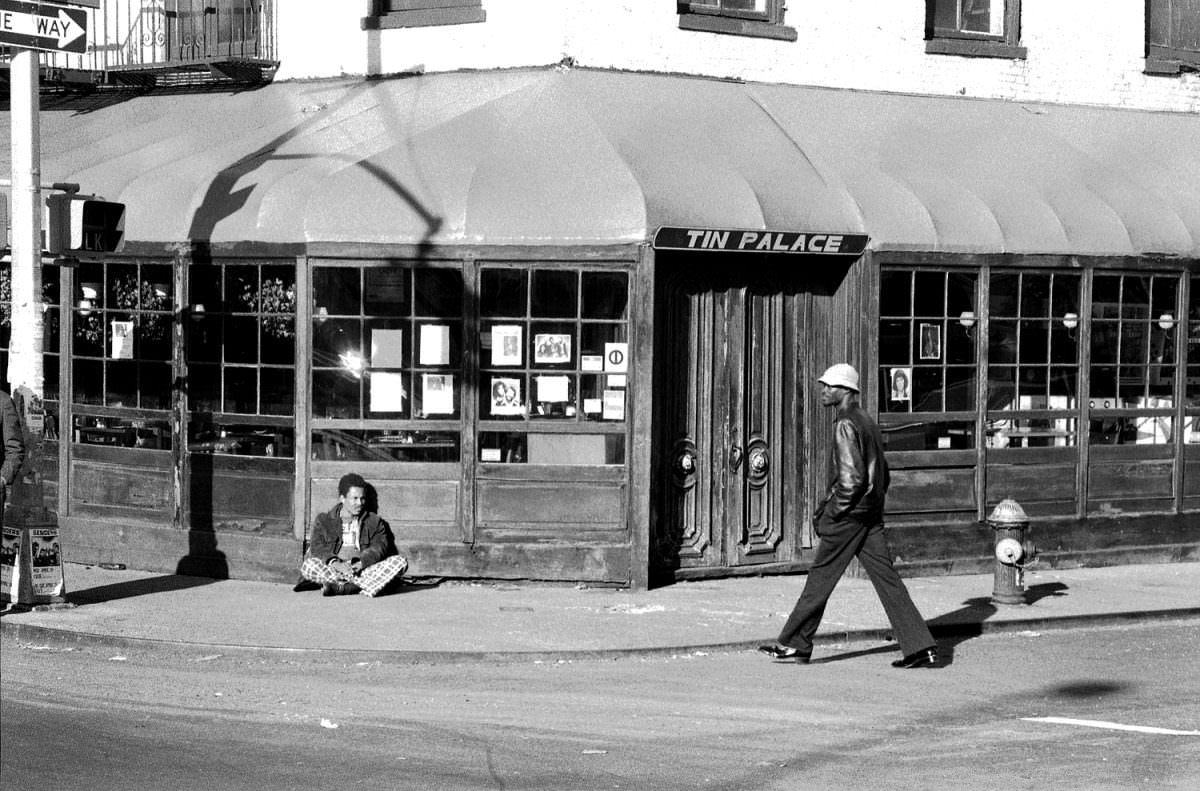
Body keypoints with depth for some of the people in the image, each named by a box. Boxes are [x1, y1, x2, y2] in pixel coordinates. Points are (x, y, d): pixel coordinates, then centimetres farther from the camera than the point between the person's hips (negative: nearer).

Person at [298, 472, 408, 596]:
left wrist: (360, 563, -18)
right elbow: (317, 548, 0)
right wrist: (335, 563, -21)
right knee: (307, 565, -31)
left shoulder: (374, 521, 19)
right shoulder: (324, 520, 16)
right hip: (333, 570, -1)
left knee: (400, 562, -24)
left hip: (364, 570, 1)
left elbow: (379, 547, 3)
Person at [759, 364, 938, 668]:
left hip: (849, 516, -9)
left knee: (820, 578, 1)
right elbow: (883, 474, 21)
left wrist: (829, 514, -14)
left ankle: (793, 644, 9)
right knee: (887, 580, 4)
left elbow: (851, 478, -20)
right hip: (872, 516, 9)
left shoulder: (846, 425, -13)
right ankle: (921, 647, -1)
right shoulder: (867, 422, 16)